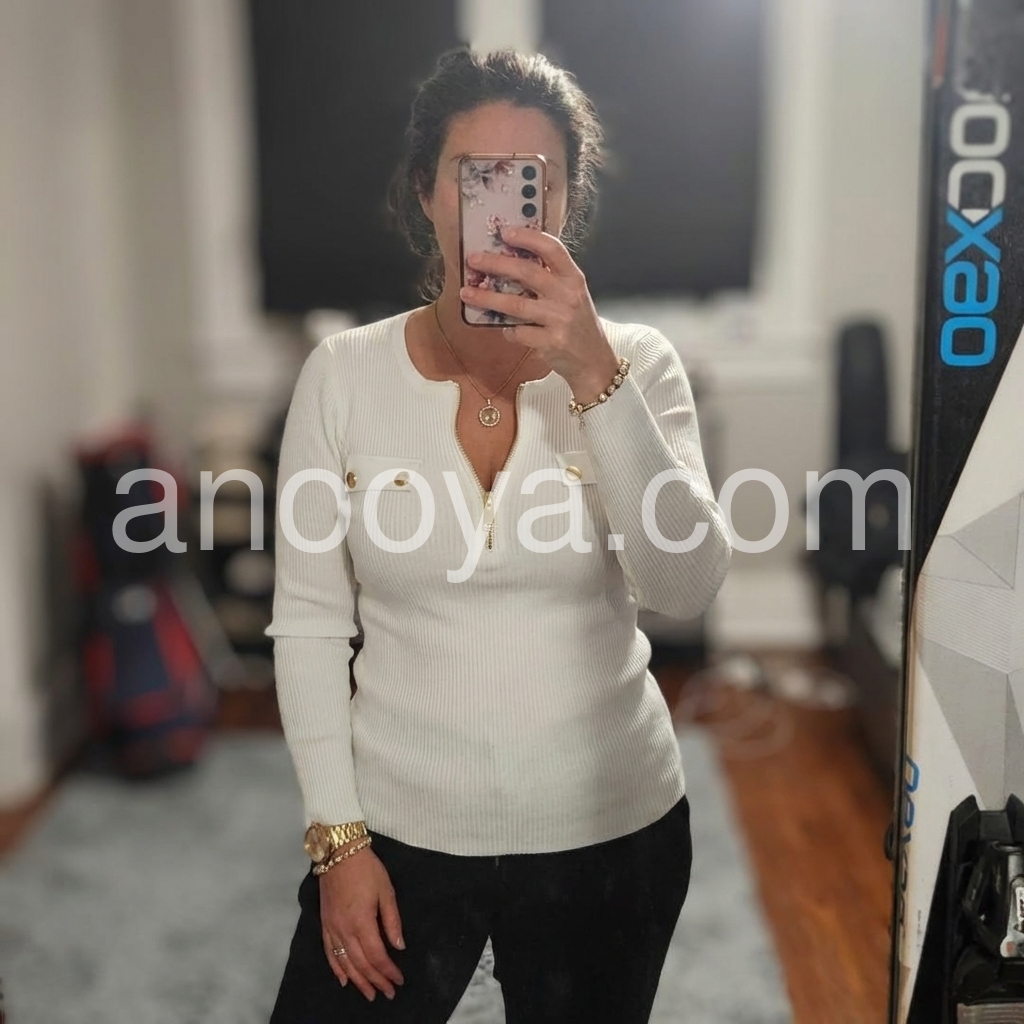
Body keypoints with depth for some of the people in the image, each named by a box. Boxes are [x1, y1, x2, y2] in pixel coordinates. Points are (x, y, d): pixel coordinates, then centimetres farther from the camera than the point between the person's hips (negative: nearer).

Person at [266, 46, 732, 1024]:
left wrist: (593, 373, -29)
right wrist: (338, 834, -5)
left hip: (609, 830, 1)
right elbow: (308, 622, -3)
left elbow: (687, 587, -20)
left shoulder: (636, 364, -8)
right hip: (397, 827, 0)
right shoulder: (343, 372, -7)